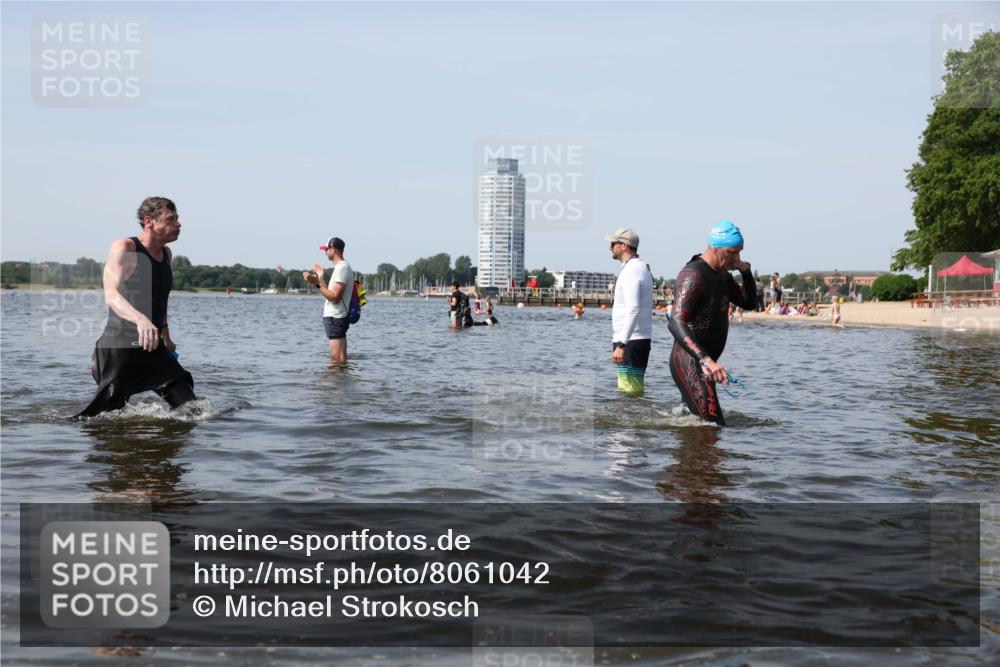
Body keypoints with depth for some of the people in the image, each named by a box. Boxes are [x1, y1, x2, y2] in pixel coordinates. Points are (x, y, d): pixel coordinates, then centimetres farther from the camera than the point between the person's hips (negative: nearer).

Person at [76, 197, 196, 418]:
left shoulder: (166, 254, 12)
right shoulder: (124, 248, -10)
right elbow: (111, 294, -25)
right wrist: (140, 319, -43)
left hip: (153, 349, 7)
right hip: (118, 348, -7)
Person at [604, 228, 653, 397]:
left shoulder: (631, 270, -14)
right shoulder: (641, 267, 19)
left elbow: (633, 310, -25)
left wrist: (621, 345, -28)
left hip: (631, 341, -11)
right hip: (641, 339, 11)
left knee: (629, 392, -12)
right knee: (636, 392, 13)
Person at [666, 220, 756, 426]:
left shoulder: (721, 274, 12)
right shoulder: (693, 275, -20)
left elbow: (749, 302, 21)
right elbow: (676, 323, -32)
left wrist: (746, 271, 1)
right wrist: (705, 360, -45)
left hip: (703, 361, 10)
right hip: (689, 362, -10)